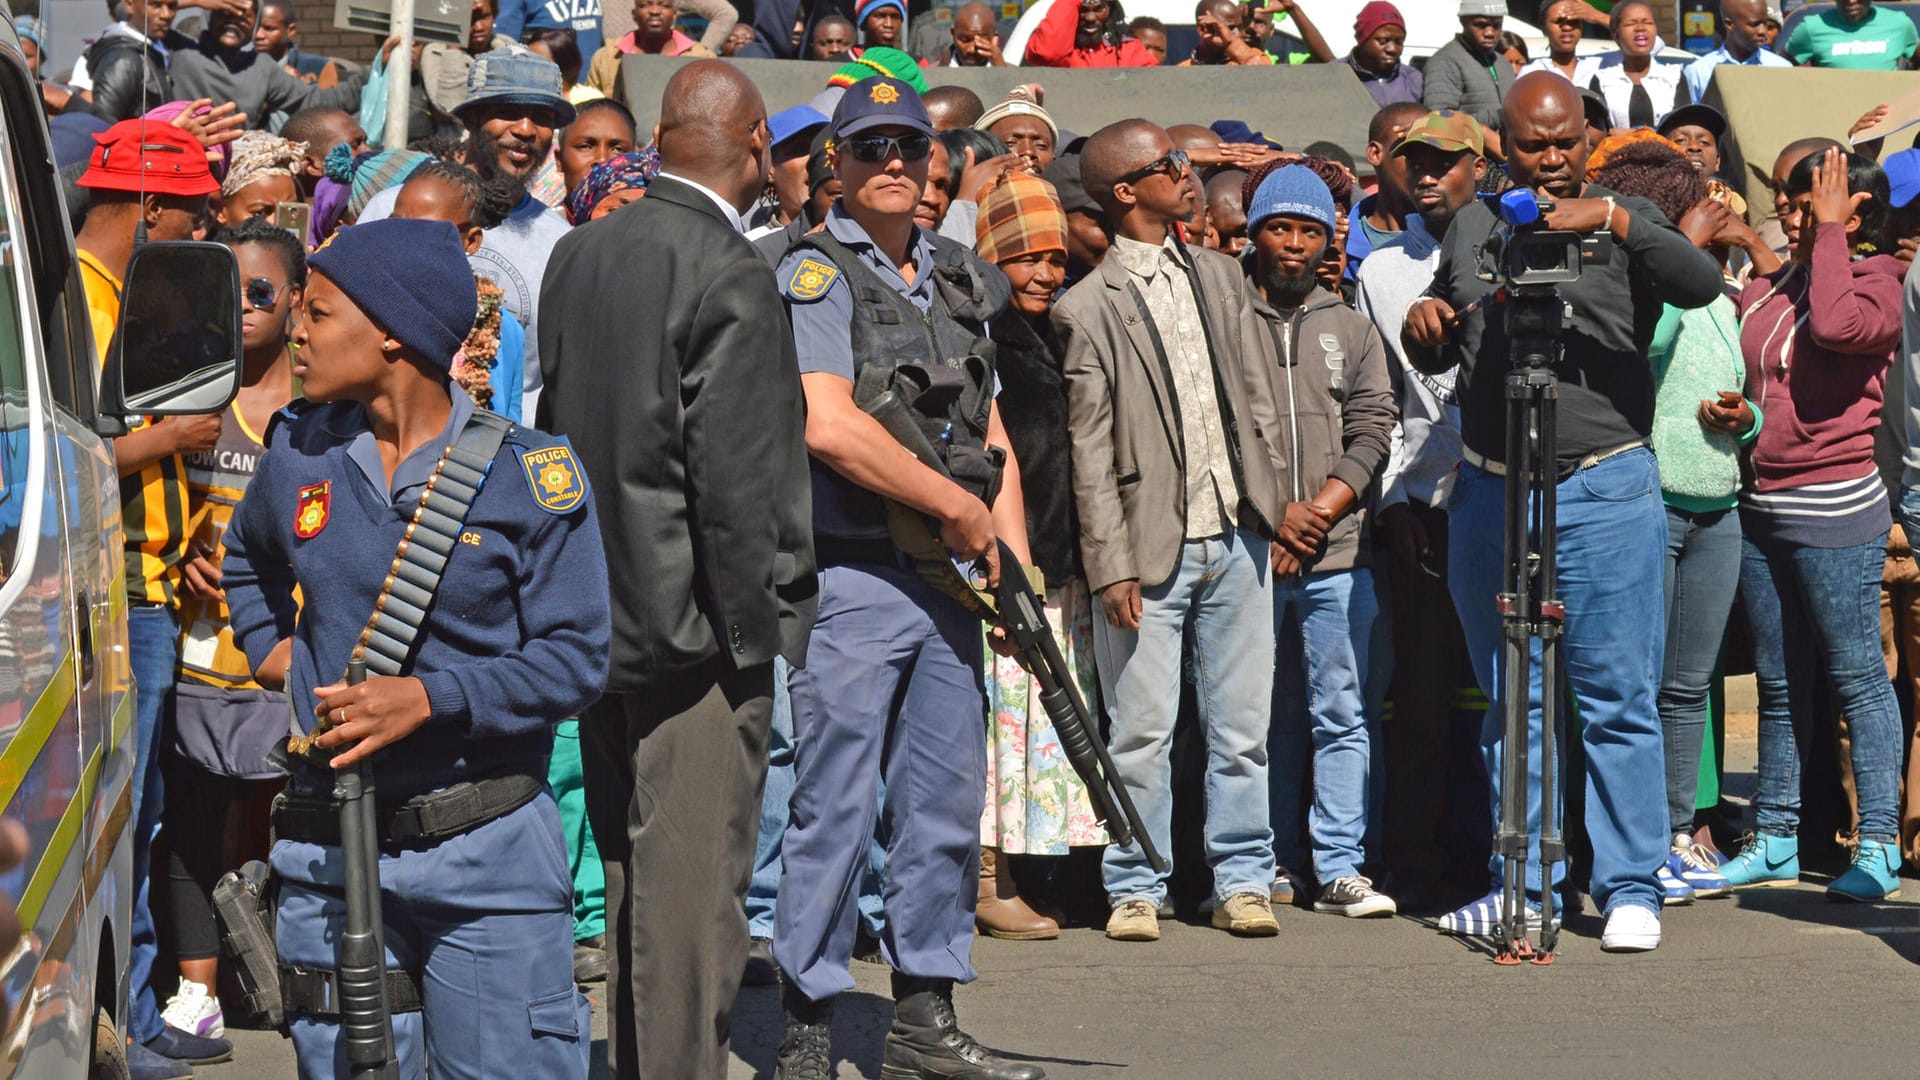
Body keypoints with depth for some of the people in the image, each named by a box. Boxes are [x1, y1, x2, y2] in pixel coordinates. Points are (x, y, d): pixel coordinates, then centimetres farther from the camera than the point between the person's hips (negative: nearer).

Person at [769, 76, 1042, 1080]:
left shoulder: (958, 276, 16)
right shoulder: (815, 272, -7)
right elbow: (829, 426, -20)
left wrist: (1016, 565, 6)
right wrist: (959, 507, -13)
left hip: (948, 581, 7)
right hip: (852, 582, -7)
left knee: (946, 808, 10)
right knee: (834, 811, -5)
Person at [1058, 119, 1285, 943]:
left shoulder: (1220, 276, 13)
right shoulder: (1089, 307, -5)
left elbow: (1256, 399, 17)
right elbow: (1091, 451, -7)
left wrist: (1271, 506, 9)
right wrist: (1112, 566, -12)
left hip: (1235, 536, 5)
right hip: (1151, 546, -5)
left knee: (1243, 727, 8)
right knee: (1142, 731, -2)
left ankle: (1241, 880, 17)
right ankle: (1135, 888, 10)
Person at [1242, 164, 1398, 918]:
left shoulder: (1351, 330, 14)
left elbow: (1372, 432, 8)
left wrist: (1323, 509, -7)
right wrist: (1271, 512, -7)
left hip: (1338, 554, 1)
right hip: (1247, 547, -1)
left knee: (1340, 715, -3)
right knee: (1265, 716, 5)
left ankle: (1339, 869, -2)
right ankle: (1273, 864, 13)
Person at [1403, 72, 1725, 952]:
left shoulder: (1622, 223, 1)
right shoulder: (1472, 226, 14)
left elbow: (1701, 285, -19)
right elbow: (1437, 357, 25)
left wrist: (1612, 219, -28)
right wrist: (1423, 325, 2)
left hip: (1605, 491, -4)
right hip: (1489, 492, 4)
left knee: (1618, 699, -3)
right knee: (1510, 702, 9)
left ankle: (1630, 885, 4)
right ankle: (1526, 882, 17)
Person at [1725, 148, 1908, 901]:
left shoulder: (1876, 282, -4)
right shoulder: (1766, 289, 13)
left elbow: (1838, 325, -27)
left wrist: (1832, 232, -16)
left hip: (1835, 509, -7)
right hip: (1758, 505, 7)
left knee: (1856, 676, -4)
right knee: (1779, 683, 12)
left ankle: (1878, 845, 0)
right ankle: (1773, 841, 19)